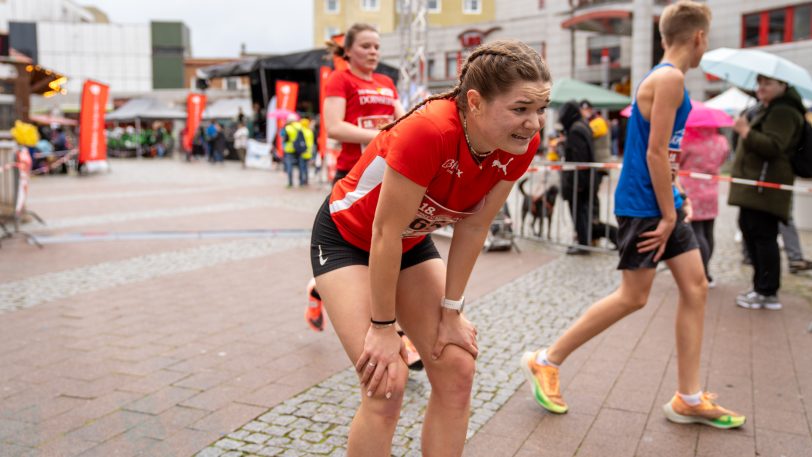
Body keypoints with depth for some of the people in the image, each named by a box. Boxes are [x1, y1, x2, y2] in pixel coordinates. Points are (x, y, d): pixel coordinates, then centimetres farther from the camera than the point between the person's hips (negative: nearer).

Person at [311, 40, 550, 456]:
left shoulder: (520, 145, -17)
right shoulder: (428, 131, -37)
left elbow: (474, 227, -7)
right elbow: (385, 232, -28)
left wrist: (450, 311, -4)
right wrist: (383, 327, -19)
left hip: (411, 245, 6)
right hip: (347, 238, -6)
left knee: (457, 369, 1)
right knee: (387, 384, -12)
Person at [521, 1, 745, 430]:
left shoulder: (664, 76, 16)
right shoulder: (670, 78, -15)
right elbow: (656, 152, -20)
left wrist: (675, 204, 15)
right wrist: (669, 217, -17)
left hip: (660, 202, 10)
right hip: (644, 205, -10)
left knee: (695, 286, 7)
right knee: (633, 296, -3)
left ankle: (688, 399, 14)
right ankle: (546, 361, 9)